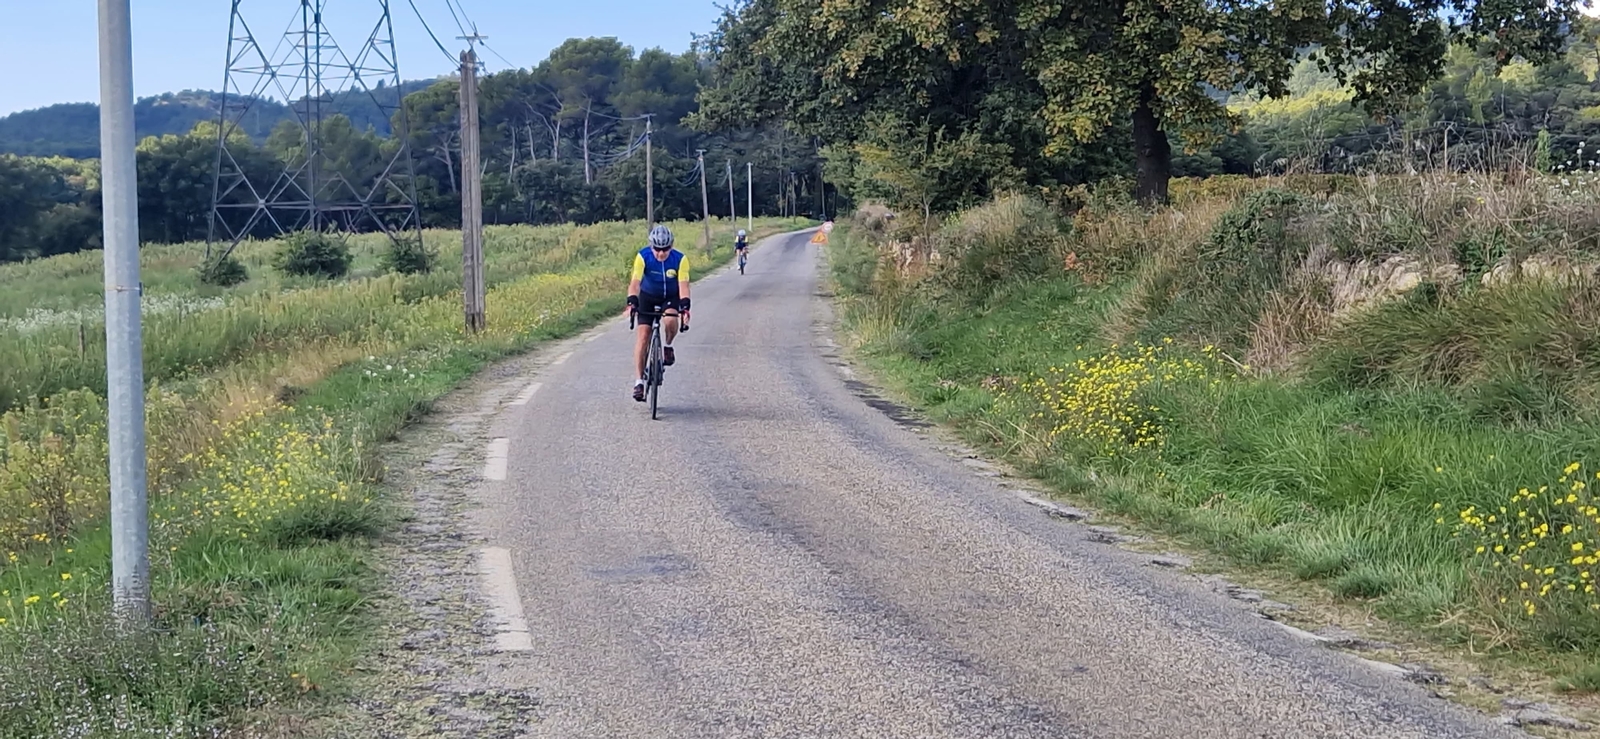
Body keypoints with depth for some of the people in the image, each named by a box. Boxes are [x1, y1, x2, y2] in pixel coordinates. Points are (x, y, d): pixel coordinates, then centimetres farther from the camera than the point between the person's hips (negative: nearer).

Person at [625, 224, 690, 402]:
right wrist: (632, 302, -47)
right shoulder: (643, 257, -24)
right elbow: (635, 282, -31)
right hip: (648, 297, 0)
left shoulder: (680, 259, -23)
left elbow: (683, 285, -29)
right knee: (643, 335, -12)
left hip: (671, 297, 0)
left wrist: (685, 306, -44)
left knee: (670, 320, -33)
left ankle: (667, 346, 0)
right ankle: (639, 381, -8)